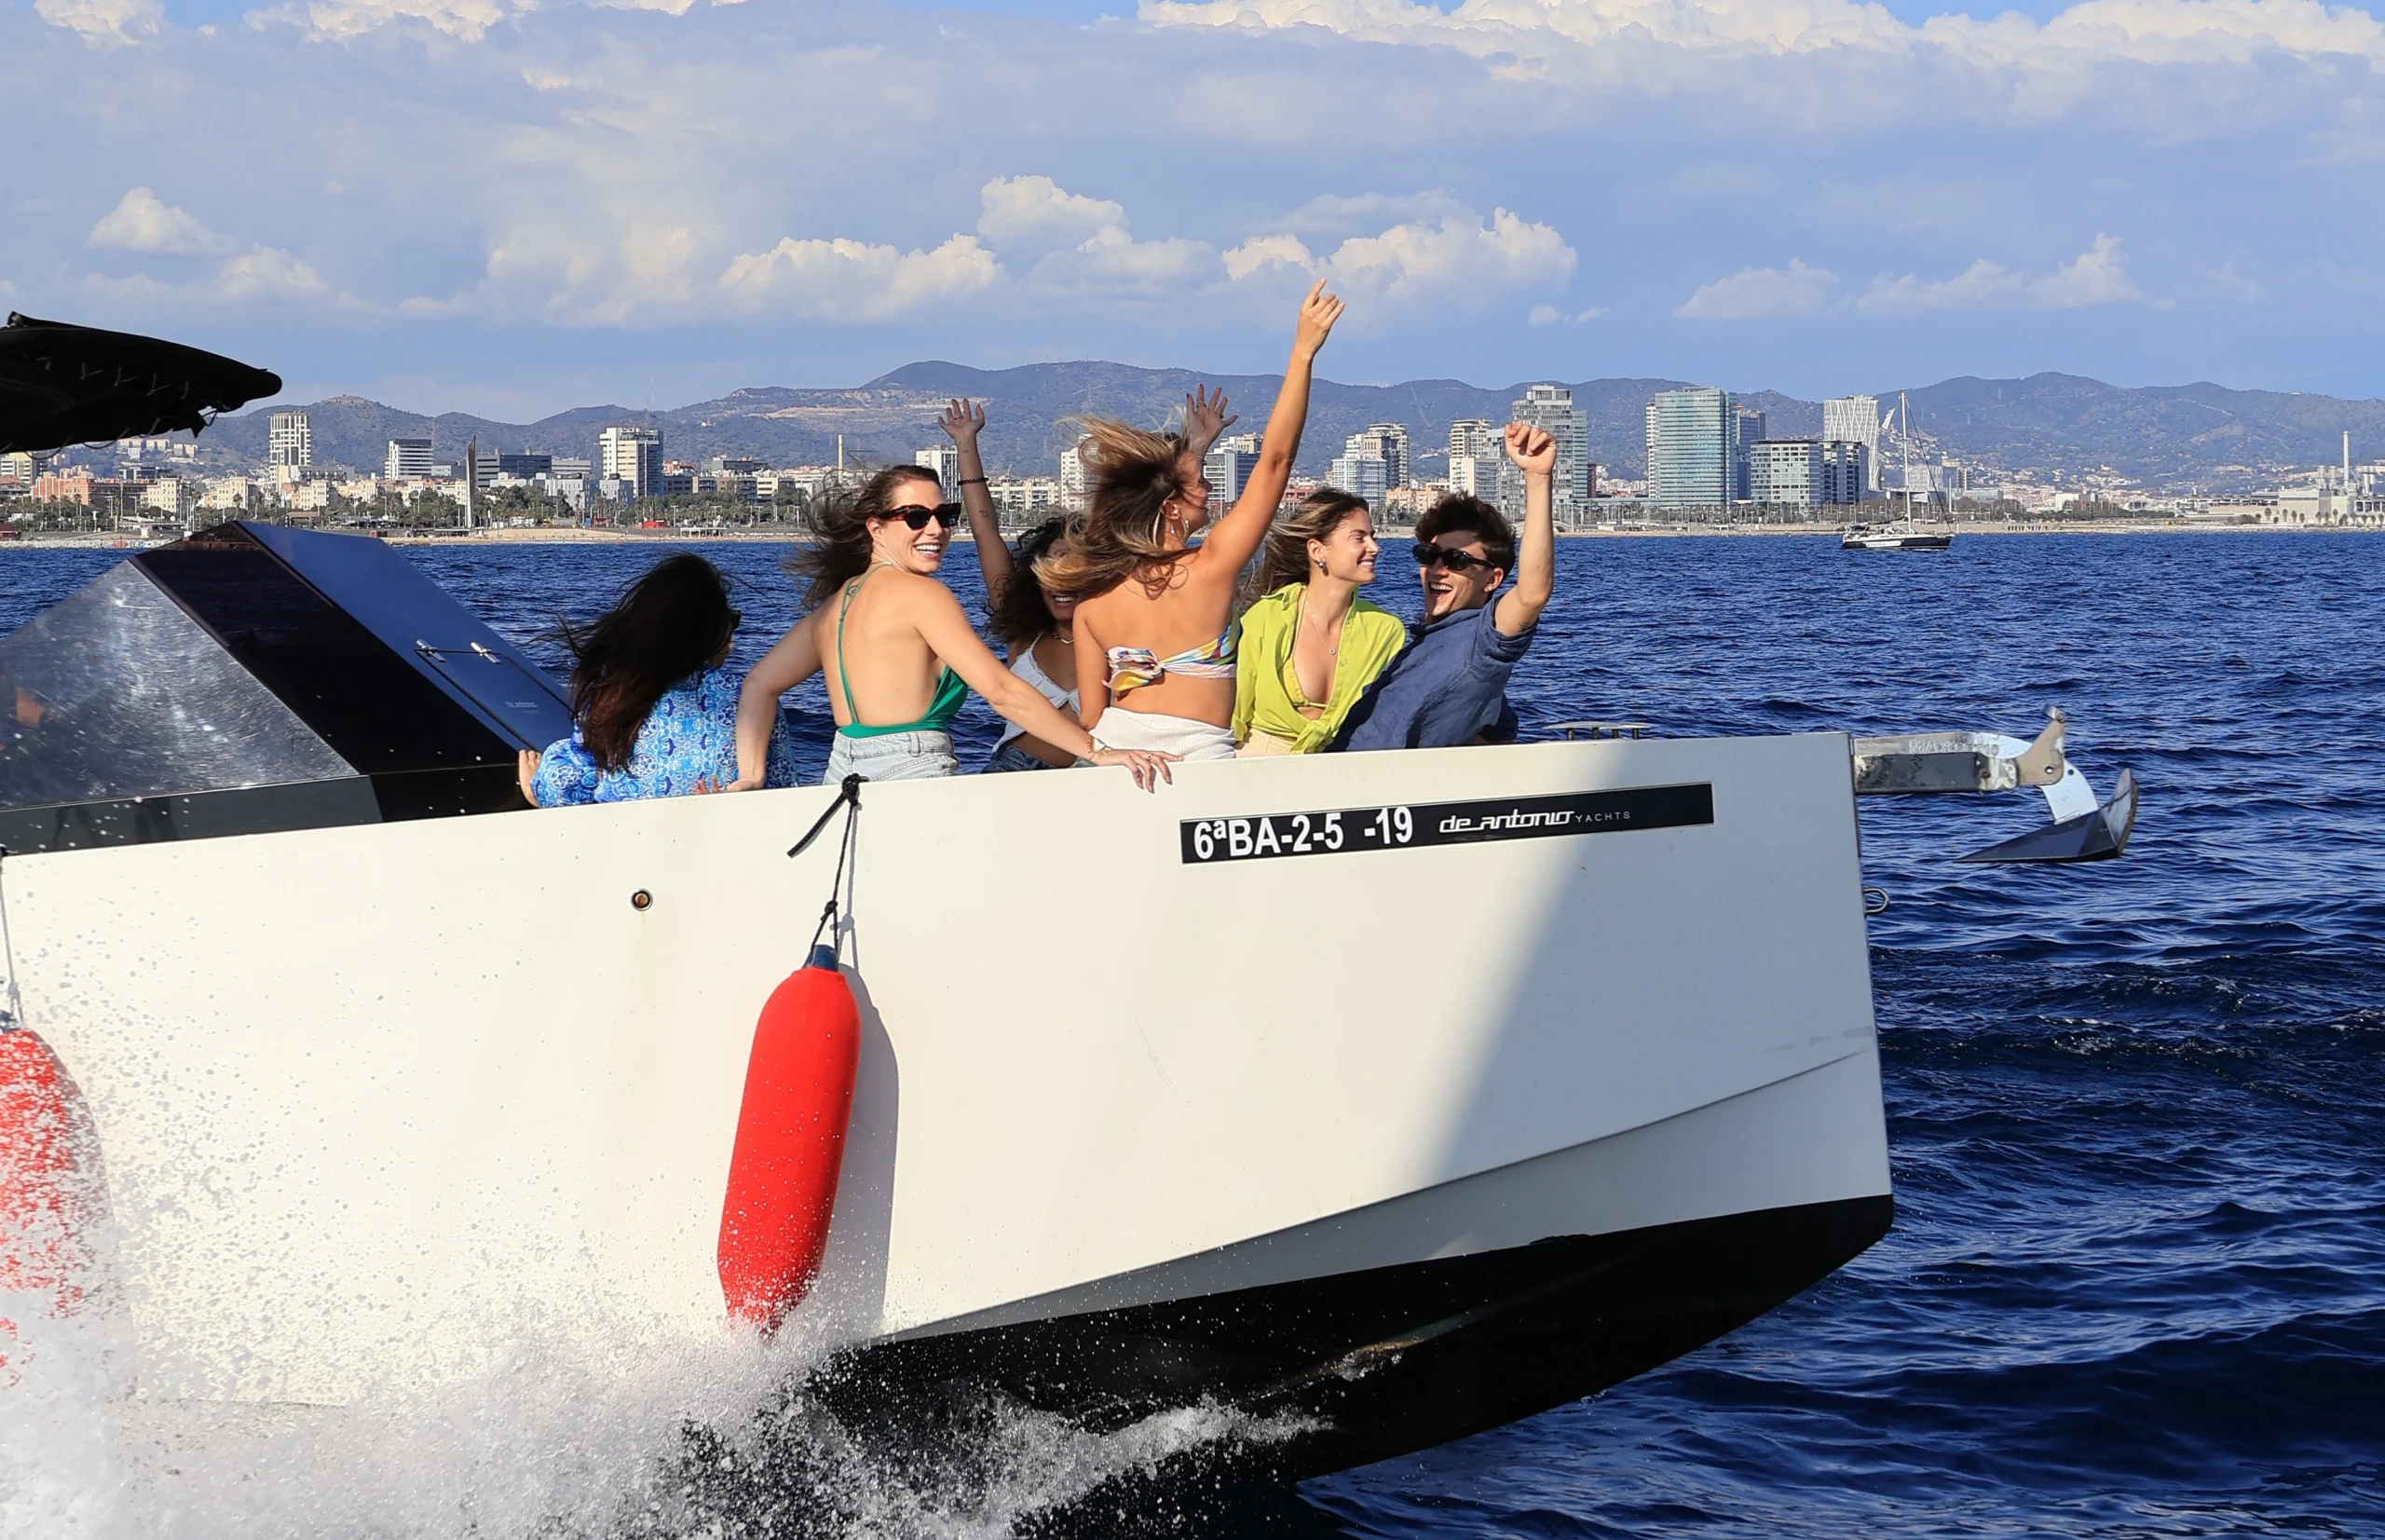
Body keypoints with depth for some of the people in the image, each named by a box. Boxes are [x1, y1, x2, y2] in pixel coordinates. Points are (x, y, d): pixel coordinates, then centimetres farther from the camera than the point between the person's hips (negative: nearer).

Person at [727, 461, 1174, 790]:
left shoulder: (834, 602, 16)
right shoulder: (920, 594, -7)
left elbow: (760, 686, 14)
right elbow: (1002, 691, -12)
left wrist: (752, 777, 7)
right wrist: (1097, 752, -11)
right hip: (911, 779, -8)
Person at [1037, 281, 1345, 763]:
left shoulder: (1091, 599, 2)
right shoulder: (1208, 571, -9)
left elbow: (1090, 716, 7)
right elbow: (1274, 459, -6)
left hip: (1114, 753, 5)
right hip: (1196, 760, -5)